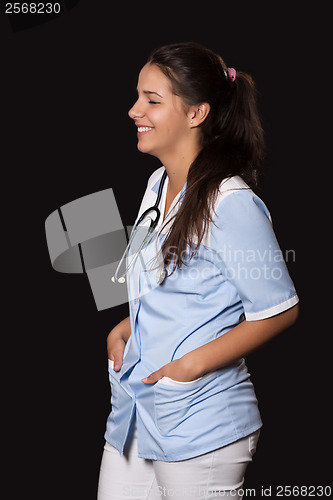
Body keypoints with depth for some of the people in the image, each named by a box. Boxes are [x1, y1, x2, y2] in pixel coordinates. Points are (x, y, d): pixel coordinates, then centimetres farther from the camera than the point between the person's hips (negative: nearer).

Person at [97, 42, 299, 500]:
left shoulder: (231, 203, -18)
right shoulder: (159, 185, 9)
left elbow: (278, 310, -16)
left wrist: (193, 363, -19)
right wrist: (123, 330, 5)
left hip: (201, 427, -8)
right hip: (134, 412, 8)